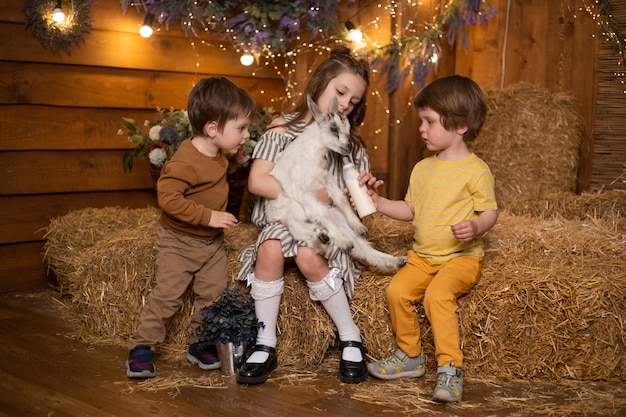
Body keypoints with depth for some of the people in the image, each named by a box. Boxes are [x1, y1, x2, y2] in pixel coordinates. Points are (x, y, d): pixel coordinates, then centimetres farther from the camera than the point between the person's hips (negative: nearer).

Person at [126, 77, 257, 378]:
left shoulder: (217, 153, 0)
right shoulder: (185, 162, -28)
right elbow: (169, 198, -33)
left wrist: (236, 161, 4)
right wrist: (208, 216, -32)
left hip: (212, 241, 7)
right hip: (179, 242, -7)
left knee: (213, 294, 8)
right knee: (167, 295, -4)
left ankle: (199, 344, 23)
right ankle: (141, 347, 10)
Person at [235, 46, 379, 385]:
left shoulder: (350, 143, 7)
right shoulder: (284, 129, -1)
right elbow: (256, 182, -13)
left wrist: (365, 190, -17)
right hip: (284, 219, 0)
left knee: (308, 256, -32)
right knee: (270, 249, -33)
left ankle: (351, 339, -15)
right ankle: (265, 346, -21)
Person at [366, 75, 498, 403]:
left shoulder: (476, 170, -7)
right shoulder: (421, 169, 13)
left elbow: (490, 212, -7)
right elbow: (410, 210, 19)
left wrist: (475, 226, -27)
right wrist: (379, 202, 7)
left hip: (461, 257, -6)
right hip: (422, 256, 6)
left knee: (438, 294, -31)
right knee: (396, 290, -16)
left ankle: (450, 367, -20)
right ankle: (410, 356, 4)